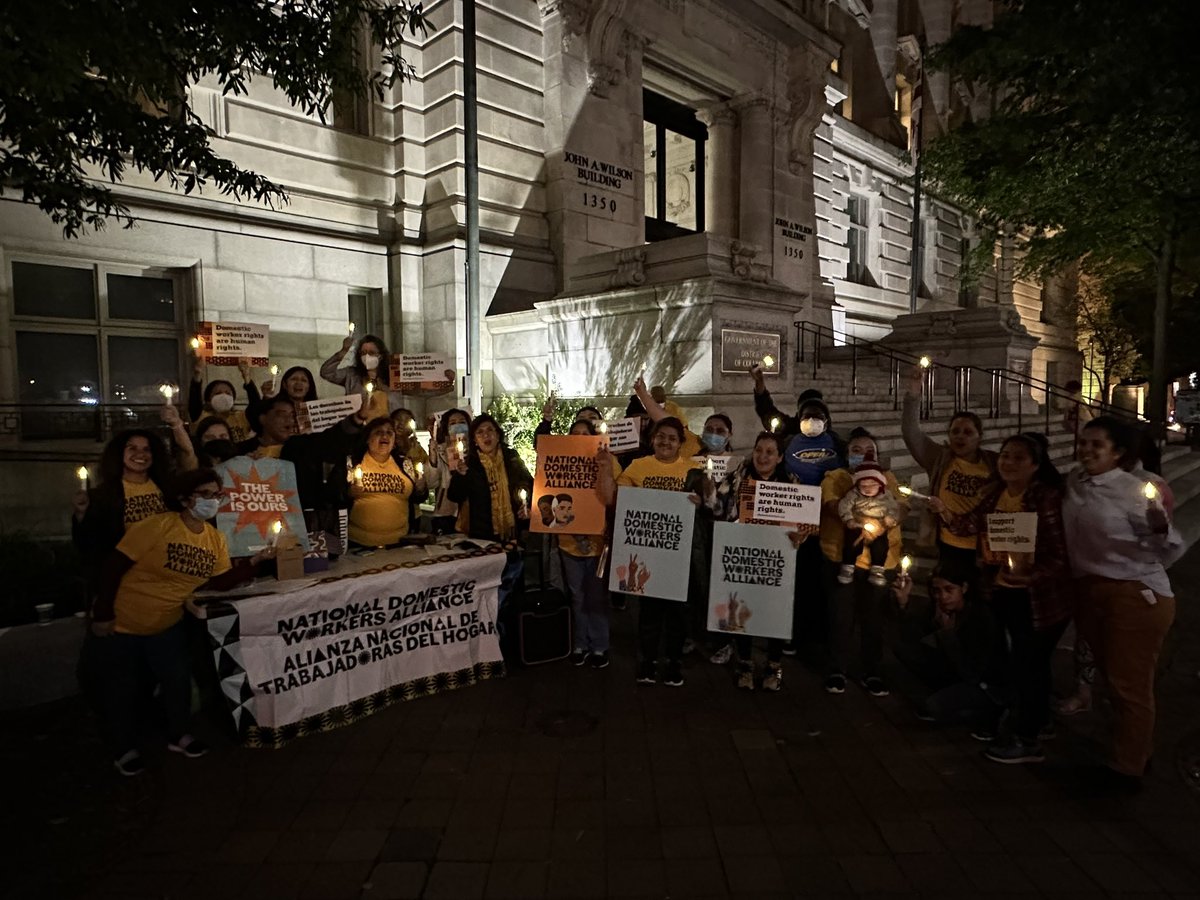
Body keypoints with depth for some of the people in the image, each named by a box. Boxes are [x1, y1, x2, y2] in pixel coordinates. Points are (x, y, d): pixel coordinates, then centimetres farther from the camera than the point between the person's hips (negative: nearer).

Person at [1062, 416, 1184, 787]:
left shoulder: (1135, 490, -12)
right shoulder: (1073, 483, 4)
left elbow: (1166, 554, -11)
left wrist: (1161, 529, -29)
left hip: (1137, 593, -6)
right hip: (1087, 592, 6)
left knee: (1130, 682, 4)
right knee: (1113, 677, 19)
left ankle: (1128, 767, 20)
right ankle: (1139, 749, 39)